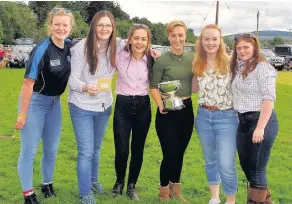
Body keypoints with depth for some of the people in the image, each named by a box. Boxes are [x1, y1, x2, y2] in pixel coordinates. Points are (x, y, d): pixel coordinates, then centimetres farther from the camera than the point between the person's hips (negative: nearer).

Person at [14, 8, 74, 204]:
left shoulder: (70, 46, -4)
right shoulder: (42, 49, -21)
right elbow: (28, 82, -20)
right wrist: (22, 114, -20)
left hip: (55, 102, 6)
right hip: (35, 101, -6)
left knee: (52, 149, 16)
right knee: (29, 150, 0)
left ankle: (47, 185, 35)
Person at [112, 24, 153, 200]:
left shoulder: (151, 60, -1)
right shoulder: (120, 56, -7)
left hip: (143, 106, 2)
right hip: (123, 106, -2)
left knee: (138, 149, 8)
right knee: (121, 150, -3)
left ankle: (132, 186, 27)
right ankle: (119, 182, 24)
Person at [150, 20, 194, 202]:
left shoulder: (192, 58, 3)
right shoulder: (162, 60, -9)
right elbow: (153, 86, -8)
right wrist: (161, 105, -22)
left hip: (187, 110, 4)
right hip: (168, 111, -4)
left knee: (180, 153, 15)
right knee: (170, 154, -1)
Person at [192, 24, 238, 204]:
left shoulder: (230, 62, -9)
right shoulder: (197, 64, 3)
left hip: (227, 117, -4)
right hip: (204, 117, 4)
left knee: (226, 166, -5)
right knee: (210, 161, 17)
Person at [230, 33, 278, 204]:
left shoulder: (262, 67, -11)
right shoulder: (238, 68, 14)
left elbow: (269, 98, -18)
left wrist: (260, 127, -23)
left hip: (261, 121, -8)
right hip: (243, 122, 8)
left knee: (256, 169, 1)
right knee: (246, 166, 16)